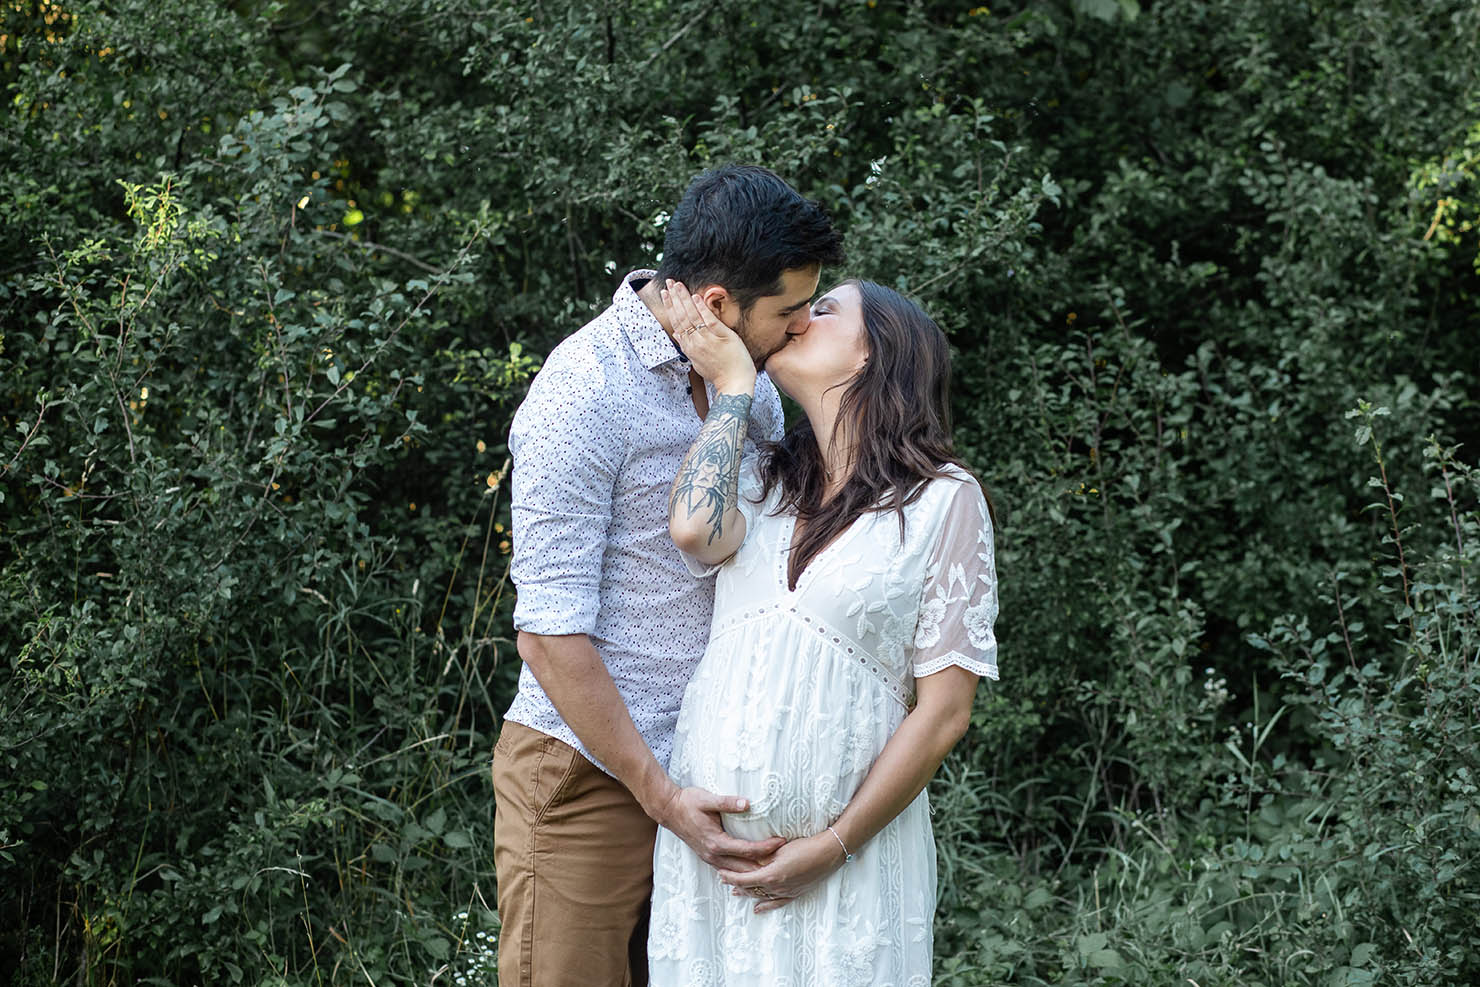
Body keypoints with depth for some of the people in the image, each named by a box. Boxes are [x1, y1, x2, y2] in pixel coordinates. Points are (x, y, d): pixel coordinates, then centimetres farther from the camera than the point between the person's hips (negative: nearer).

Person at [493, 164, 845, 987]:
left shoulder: (753, 384, 8)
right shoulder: (583, 396, -16)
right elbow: (551, 635, -17)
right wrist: (659, 795, -17)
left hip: (703, 771, 7)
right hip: (590, 773, -7)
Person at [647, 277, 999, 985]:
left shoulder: (943, 500, -2)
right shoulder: (761, 481, 12)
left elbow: (943, 711, -6)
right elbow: (696, 533, -13)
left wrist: (834, 846, -11)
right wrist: (732, 386, -3)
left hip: (847, 849, -4)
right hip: (706, 839, 4)